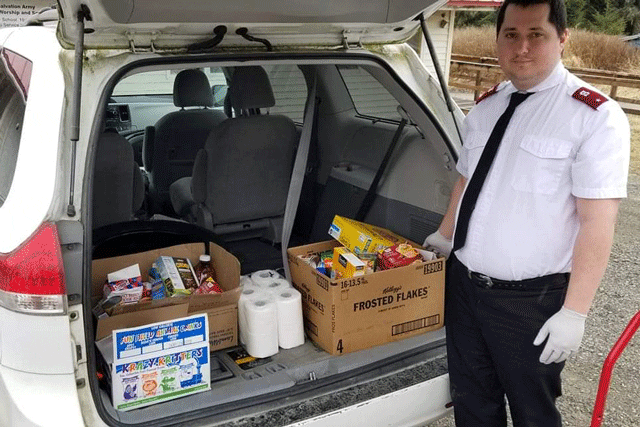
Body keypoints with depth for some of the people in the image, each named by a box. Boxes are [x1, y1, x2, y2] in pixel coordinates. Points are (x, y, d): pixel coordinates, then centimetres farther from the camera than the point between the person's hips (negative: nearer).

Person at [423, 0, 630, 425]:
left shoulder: (595, 115, -14)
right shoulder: (485, 107, 6)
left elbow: (597, 222, -17)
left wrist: (575, 312, -19)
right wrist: (444, 237, 21)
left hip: (531, 300, -5)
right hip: (463, 283, 6)